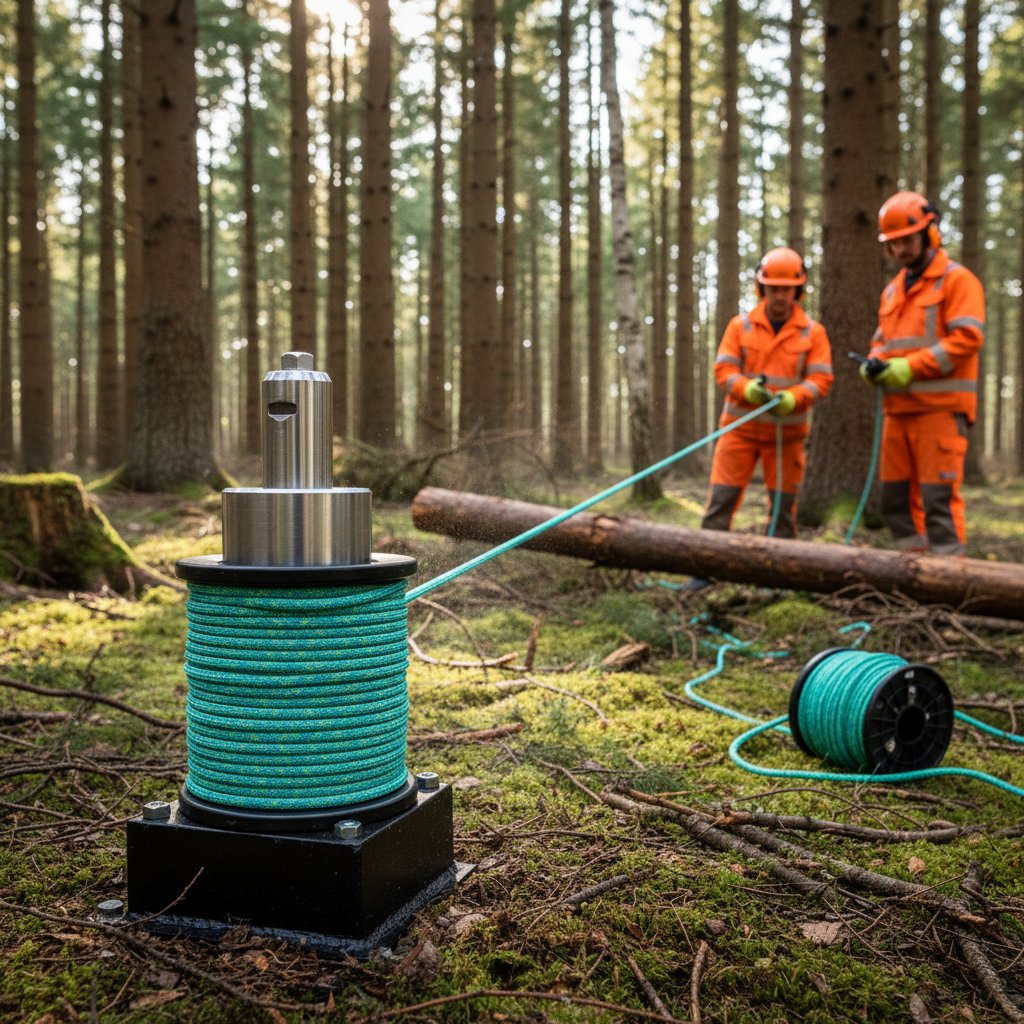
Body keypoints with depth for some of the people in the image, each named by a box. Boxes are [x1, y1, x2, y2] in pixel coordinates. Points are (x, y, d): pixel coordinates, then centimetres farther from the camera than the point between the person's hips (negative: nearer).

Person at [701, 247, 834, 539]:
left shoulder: (813, 332, 4)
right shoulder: (740, 325, 4)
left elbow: (821, 379, -3)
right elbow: (723, 369, -2)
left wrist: (793, 398, -22)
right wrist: (747, 388, -22)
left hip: (787, 431, 0)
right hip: (740, 426, 0)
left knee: (783, 502, 6)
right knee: (722, 496, -5)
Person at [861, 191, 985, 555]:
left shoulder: (957, 280, -2)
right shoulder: (892, 289, 21)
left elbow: (967, 337, -13)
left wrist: (910, 367, -18)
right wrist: (874, 365, 1)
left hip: (940, 407, -8)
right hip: (898, 407, 8)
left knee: (938, 496, -11)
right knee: (896, 496, 9)